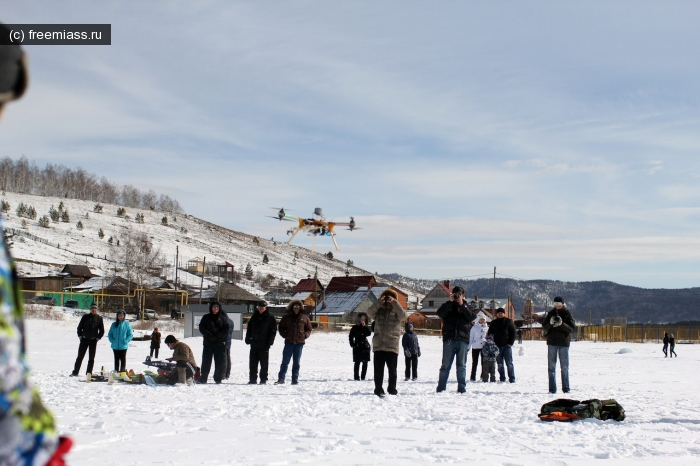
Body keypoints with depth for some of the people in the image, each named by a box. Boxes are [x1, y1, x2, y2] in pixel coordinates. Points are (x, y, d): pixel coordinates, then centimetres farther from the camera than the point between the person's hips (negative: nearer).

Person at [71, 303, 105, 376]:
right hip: (84, 339, 0)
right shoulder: (85, 317, 3)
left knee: (91, 358, 4)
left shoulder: (99, 318, 2)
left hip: (93, 340, 0)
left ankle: (89, 373, 8)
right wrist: (80, 336, -1)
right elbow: (79, 327, 8)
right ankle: (75, 372, 4)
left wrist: (98, 337, -2)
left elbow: (102, 330, 7)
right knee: (80, 356, 0)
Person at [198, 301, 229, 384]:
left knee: (220, 361, -2)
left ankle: (218, 379, 6)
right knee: (206, 361, -1)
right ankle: (203, 379, 2)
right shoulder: (206, 318, 9)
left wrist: (217, 336, -12)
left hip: (220, 343, 0)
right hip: (208, 343, 0)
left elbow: (226, 330, 1)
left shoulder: (223, 318, 8)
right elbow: (201, 328, 2)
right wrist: (209, 335, -13)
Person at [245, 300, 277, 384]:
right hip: (254, 343, 4)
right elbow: (249, 328, 16)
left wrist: (269, 342, -12)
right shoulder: (254, 316, 11)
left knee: (264, 364, 1)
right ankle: (252, 379, 12)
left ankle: (263, 380, 6)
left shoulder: (270, 317, -2)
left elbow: (273, 331, -4)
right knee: (253, 363, 6)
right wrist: (248, 339, 5)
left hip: (264, 345, -4)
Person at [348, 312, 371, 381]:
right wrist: (352, 344, -4)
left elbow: (369, 333, -10)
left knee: (365, 363, 3)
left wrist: (365, 326, -16)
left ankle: (363, 377, 10)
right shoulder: (355, 327, 0)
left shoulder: (366, 327, 8)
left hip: (365, 346, 3)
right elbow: (351, 336, 3)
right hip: (357, 347, -3)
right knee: (357, 363, -3)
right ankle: (356, 377, 0)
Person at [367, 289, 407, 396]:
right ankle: (378, 389, 7)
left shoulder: (396, 312, 7)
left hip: (392, 346, -1)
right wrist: (379, 303, -18)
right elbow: (369, 312, -8)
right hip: (378, 345, 1)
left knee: (392, 369, 5)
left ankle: (392, 388, 16)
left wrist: (394, 303, -20)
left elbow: (403, 315, -14)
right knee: (378, 369, 2)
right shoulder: (378, 311, 10)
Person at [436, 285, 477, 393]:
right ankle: (441, 387, 3)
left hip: (463, 339, 1)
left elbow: (473, 316, -4)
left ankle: (462, 387, 7)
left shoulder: (466, 306, 15)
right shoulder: (448, 306, 13)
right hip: (449, 339, -1)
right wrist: (450, 302, -12)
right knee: (445, 364, 1)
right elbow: (440, 313, -6)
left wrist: (462, 305, -9)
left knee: (461, 365, 4)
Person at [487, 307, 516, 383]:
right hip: (497, 346, 3)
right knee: (500, 364, 4)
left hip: (507, 345, -3)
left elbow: (513, 333, 3)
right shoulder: (493, 323, 11)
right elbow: (490, 334, 15)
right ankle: (502, 378, 9)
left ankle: (512, 378, -4)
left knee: (509, 363, -5)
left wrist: (510, 343, -7)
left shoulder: (508, 322, 4)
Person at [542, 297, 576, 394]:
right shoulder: (550, 314, 8)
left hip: (564, 343, -2)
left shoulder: (567, 314, 0)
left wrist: (562, 324, -22)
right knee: (551, 367, 2)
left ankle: (566, 388, 8)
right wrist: (550, 323, -15)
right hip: (552, 342, 2)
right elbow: (544, 327, 5)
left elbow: (573, 328, -7)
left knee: (564, 367, 1)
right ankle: (552, 389, 5)